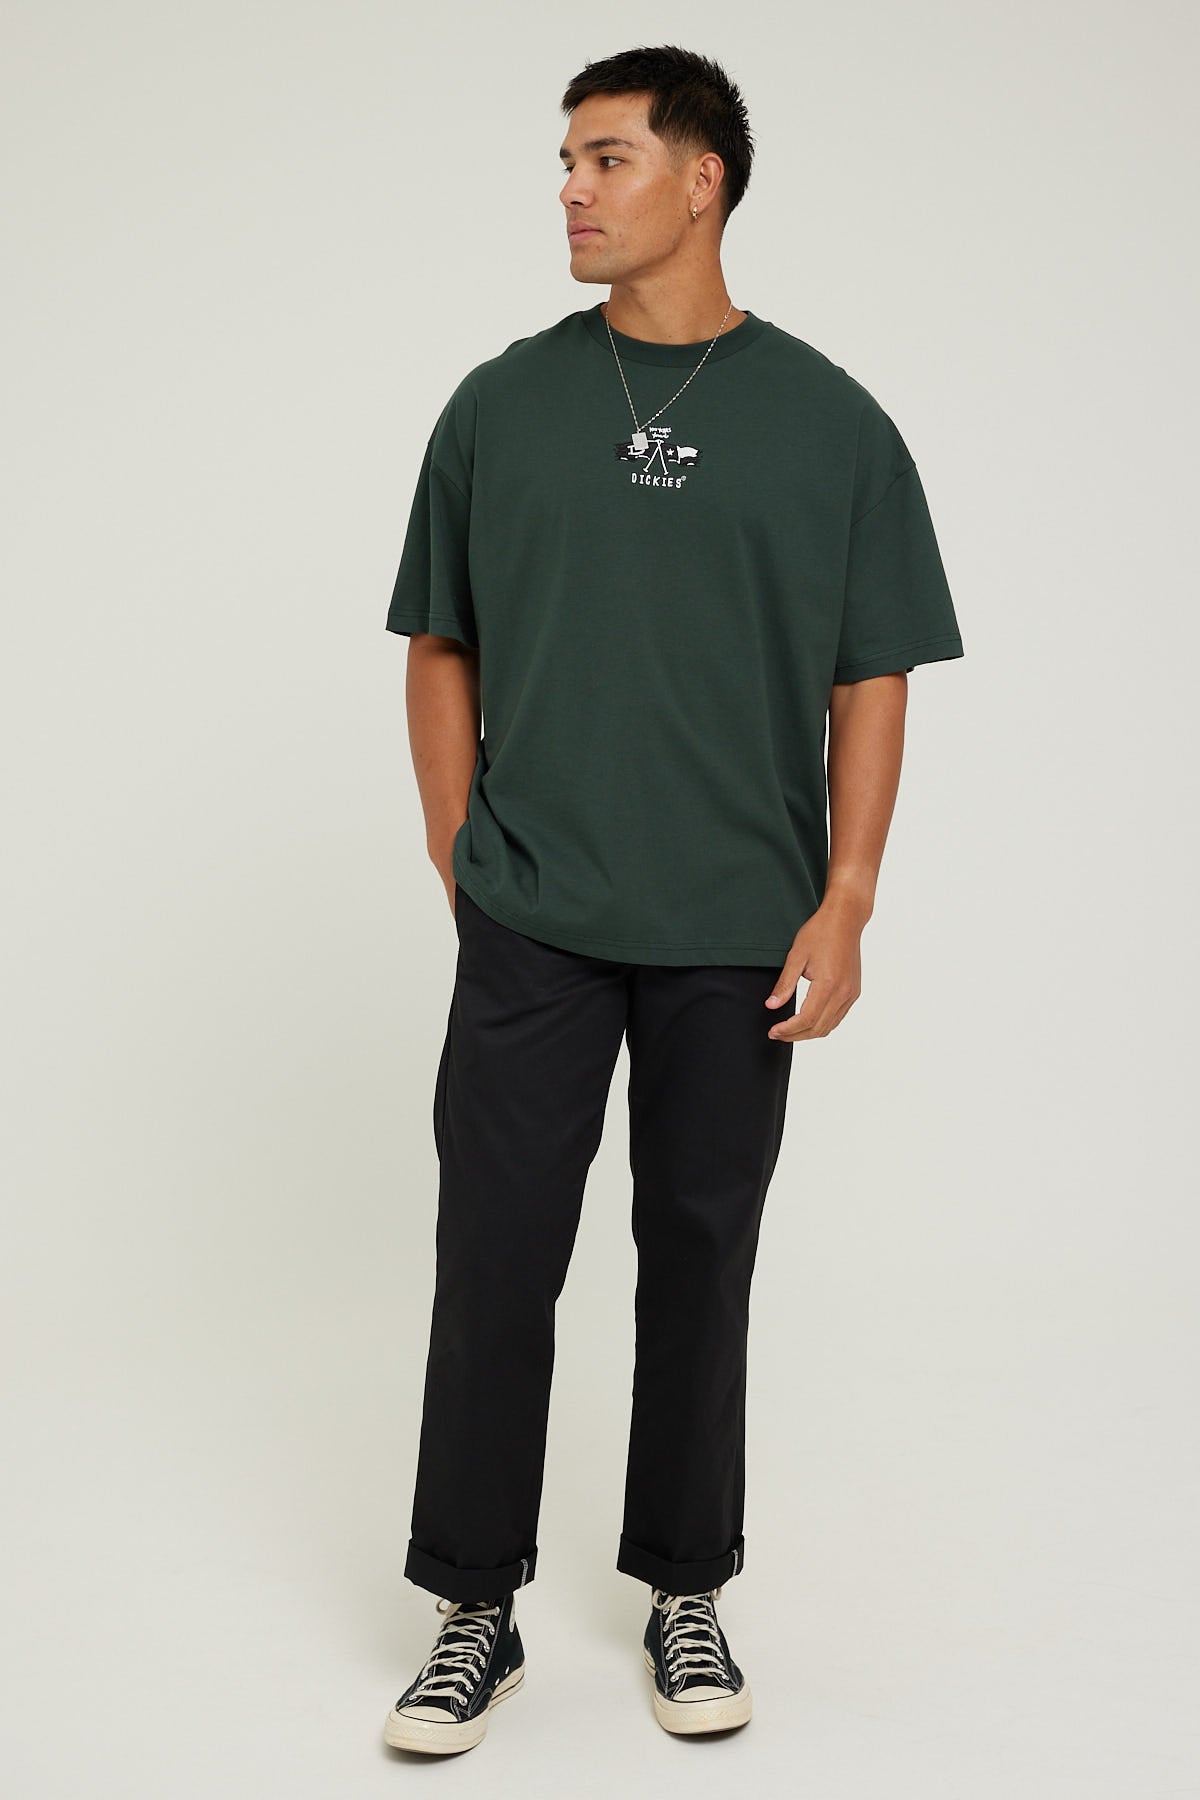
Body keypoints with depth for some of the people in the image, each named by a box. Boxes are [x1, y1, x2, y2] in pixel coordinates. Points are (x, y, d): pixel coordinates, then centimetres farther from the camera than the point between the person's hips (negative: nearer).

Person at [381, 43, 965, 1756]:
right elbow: (442, 650, 9)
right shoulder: (501, 405, 3)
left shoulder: (829, 423, 0)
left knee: (701, 1257, 10)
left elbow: (871, 682, 1)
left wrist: (845, 902, -7)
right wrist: (459, 860, 3)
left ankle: (687, 1591, 26)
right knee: (494, 1257, 1)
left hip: (738, 937, -1)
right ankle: (476, 1609, 16)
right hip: (531, 925, 1)